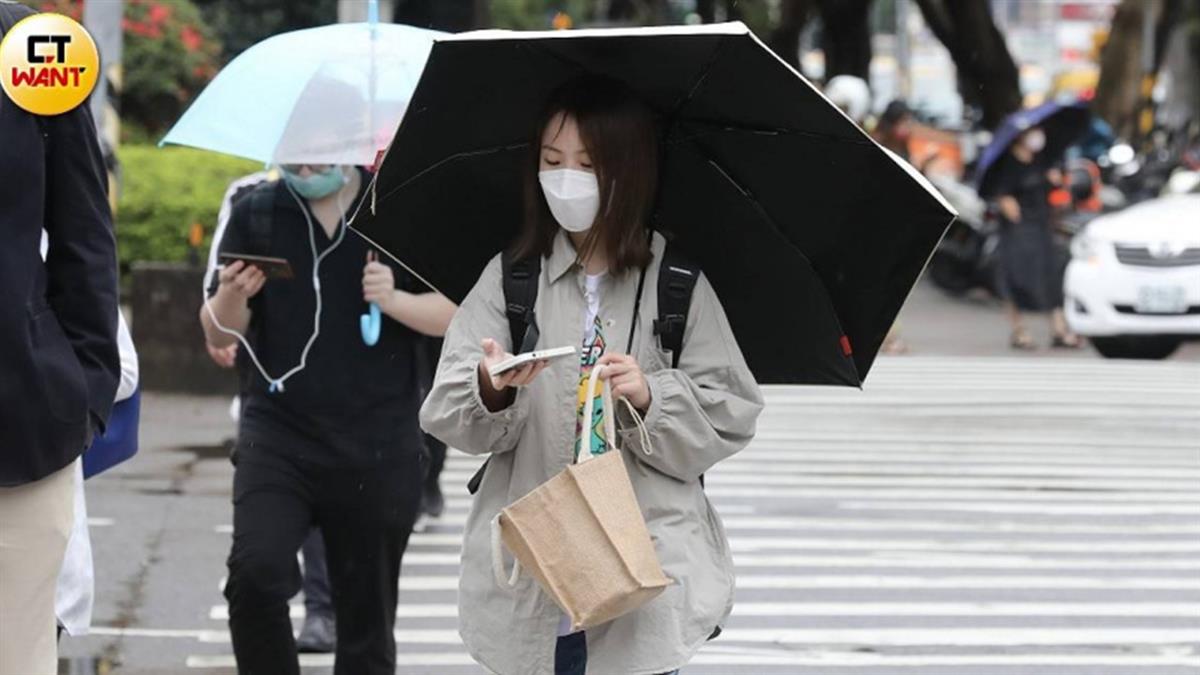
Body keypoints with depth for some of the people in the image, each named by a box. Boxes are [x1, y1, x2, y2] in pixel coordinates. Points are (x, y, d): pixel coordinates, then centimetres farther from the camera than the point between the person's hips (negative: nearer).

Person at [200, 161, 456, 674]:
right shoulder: (256, 215, 3)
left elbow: (454, 315, 3)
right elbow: (219, 335, 6)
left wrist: (395, 299, -17)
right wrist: (232, 296, -17)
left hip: (377, 445, 0)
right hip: (278, 434, 0)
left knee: (367, 611, 6)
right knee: (255, 572, -23)